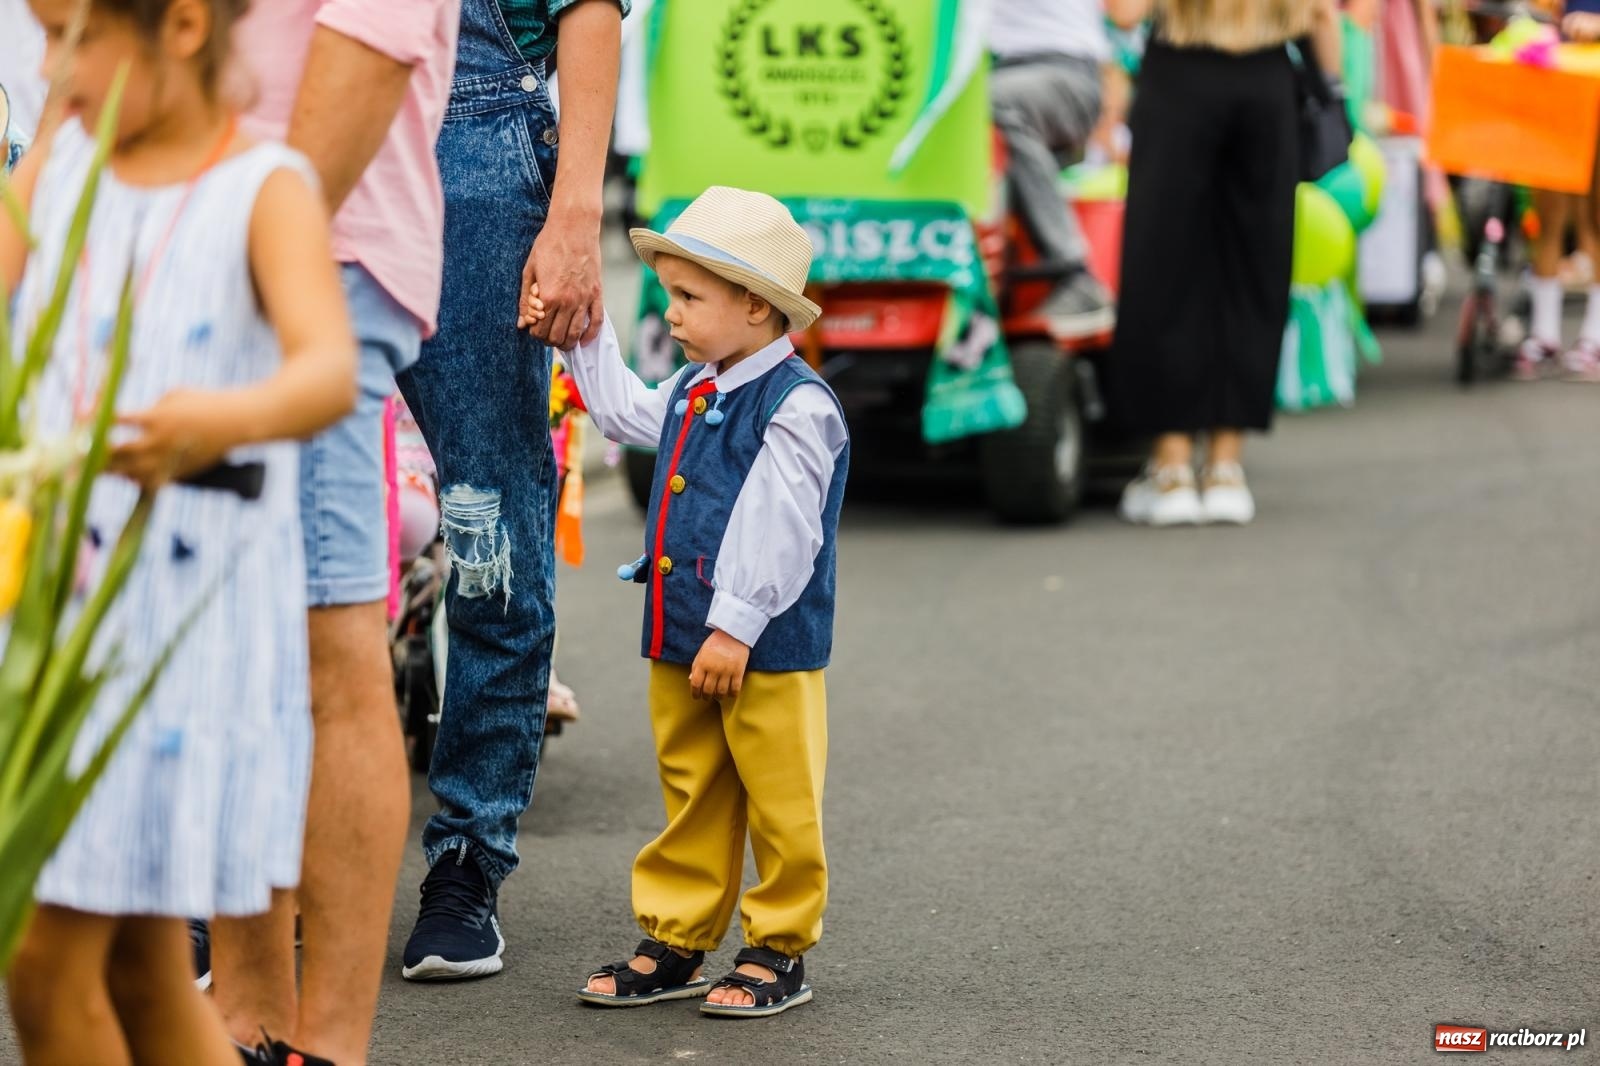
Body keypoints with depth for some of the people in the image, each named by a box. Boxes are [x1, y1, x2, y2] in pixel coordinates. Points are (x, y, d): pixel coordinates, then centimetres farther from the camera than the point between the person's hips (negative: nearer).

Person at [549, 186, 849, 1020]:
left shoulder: (796, 406, -17)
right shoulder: (691, 392, 10)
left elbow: (779, 531, -21)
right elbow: (624, 412, 31)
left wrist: (737, 625, -22)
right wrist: (584, 336, 27)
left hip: (766, 648, -8)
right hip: (680, 639, 8)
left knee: (778, 803, 3)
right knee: (692, 799, 14)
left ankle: (780, 950, 12)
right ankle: (676, 941, 20)